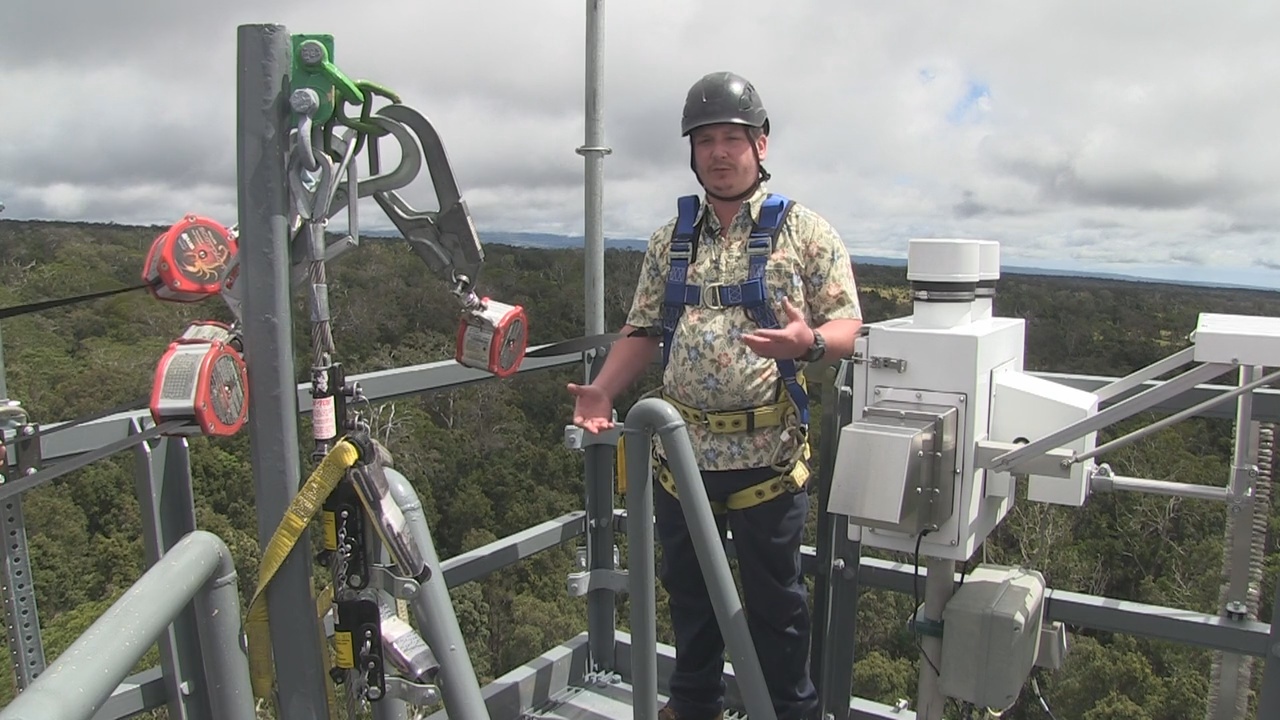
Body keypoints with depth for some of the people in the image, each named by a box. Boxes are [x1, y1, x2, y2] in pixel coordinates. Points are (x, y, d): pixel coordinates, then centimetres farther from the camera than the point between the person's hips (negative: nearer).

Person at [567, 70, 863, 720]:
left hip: (767, 454, -4)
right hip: (680, 449, 4)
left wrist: (810, 342, -27)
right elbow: (642, 331, 12)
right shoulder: (670, 240, 10)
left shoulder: (805, 232, -1)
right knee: (687, 590, 19)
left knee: (774, 599, 10)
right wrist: (602, 392, -3)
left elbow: (847, 324, -4)